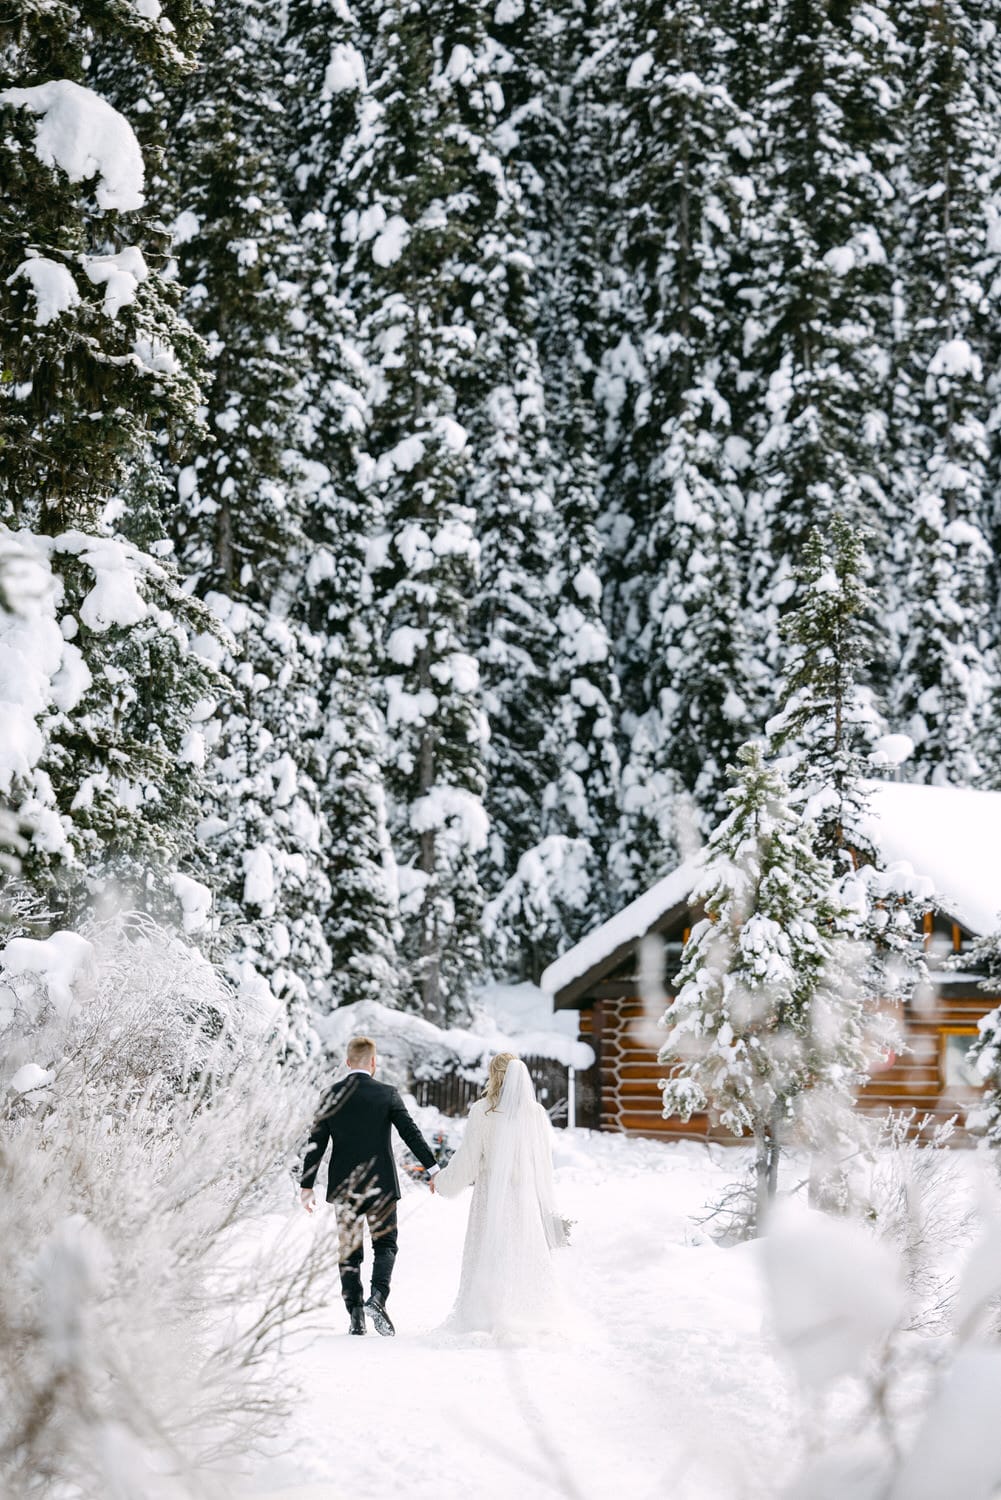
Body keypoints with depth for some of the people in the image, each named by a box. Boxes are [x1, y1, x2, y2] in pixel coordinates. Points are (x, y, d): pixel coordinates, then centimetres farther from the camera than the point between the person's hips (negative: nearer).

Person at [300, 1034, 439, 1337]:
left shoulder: (331, 1095, -1)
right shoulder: (387, 1095, -6)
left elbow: (316, 1143, 0)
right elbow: (412, 1134, -6)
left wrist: (306, 1186, 6)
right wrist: (433, 1170, 2)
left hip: (343, 1187, 2)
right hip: (381, 1185, -2)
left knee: (349, 1252, 11)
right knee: (385, 1245, 10)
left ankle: (356, 1317, 9)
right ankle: (377, 1298, -13)